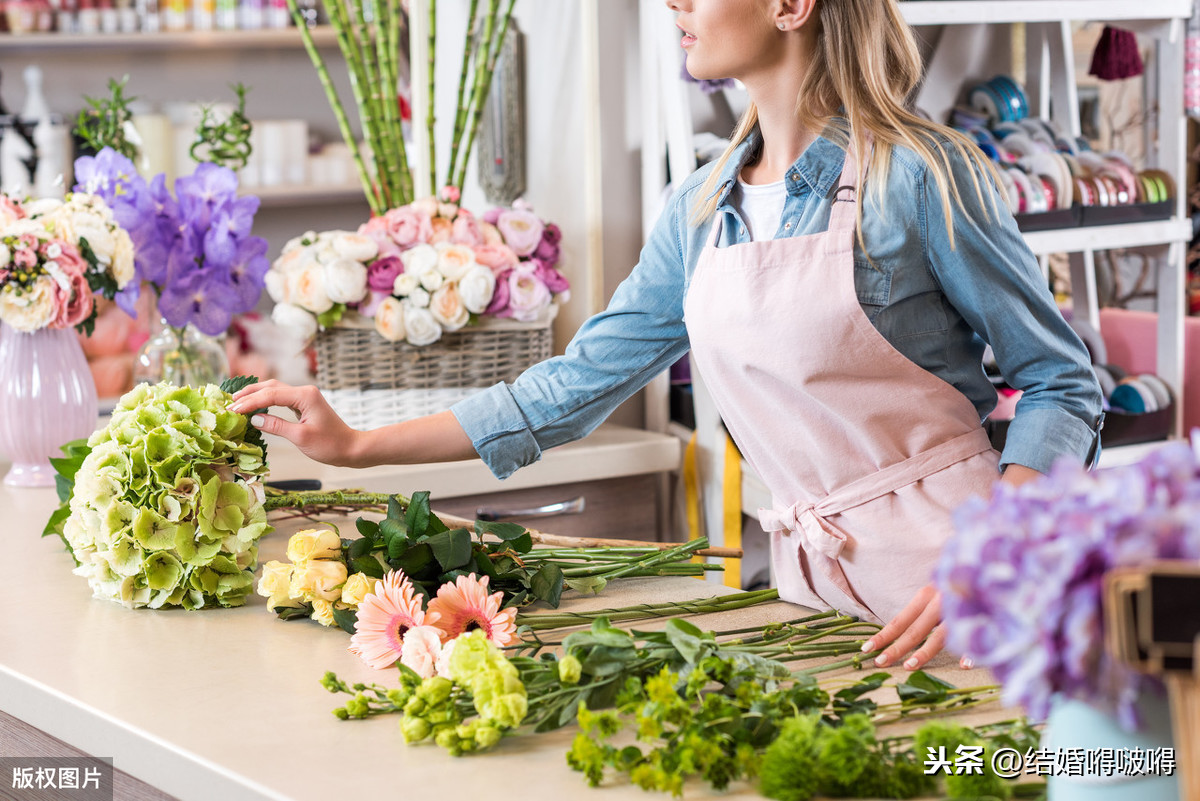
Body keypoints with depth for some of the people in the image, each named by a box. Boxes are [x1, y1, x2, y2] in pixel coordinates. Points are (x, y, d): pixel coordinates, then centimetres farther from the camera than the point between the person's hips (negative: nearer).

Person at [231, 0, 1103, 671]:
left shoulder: (917, 176, -9)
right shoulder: (704, 210, 9)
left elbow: (1062, 384, -6)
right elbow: (581, 381, 15)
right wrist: (359, 446, 14)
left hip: (943, 569, -5)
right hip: (812, 580, 5)